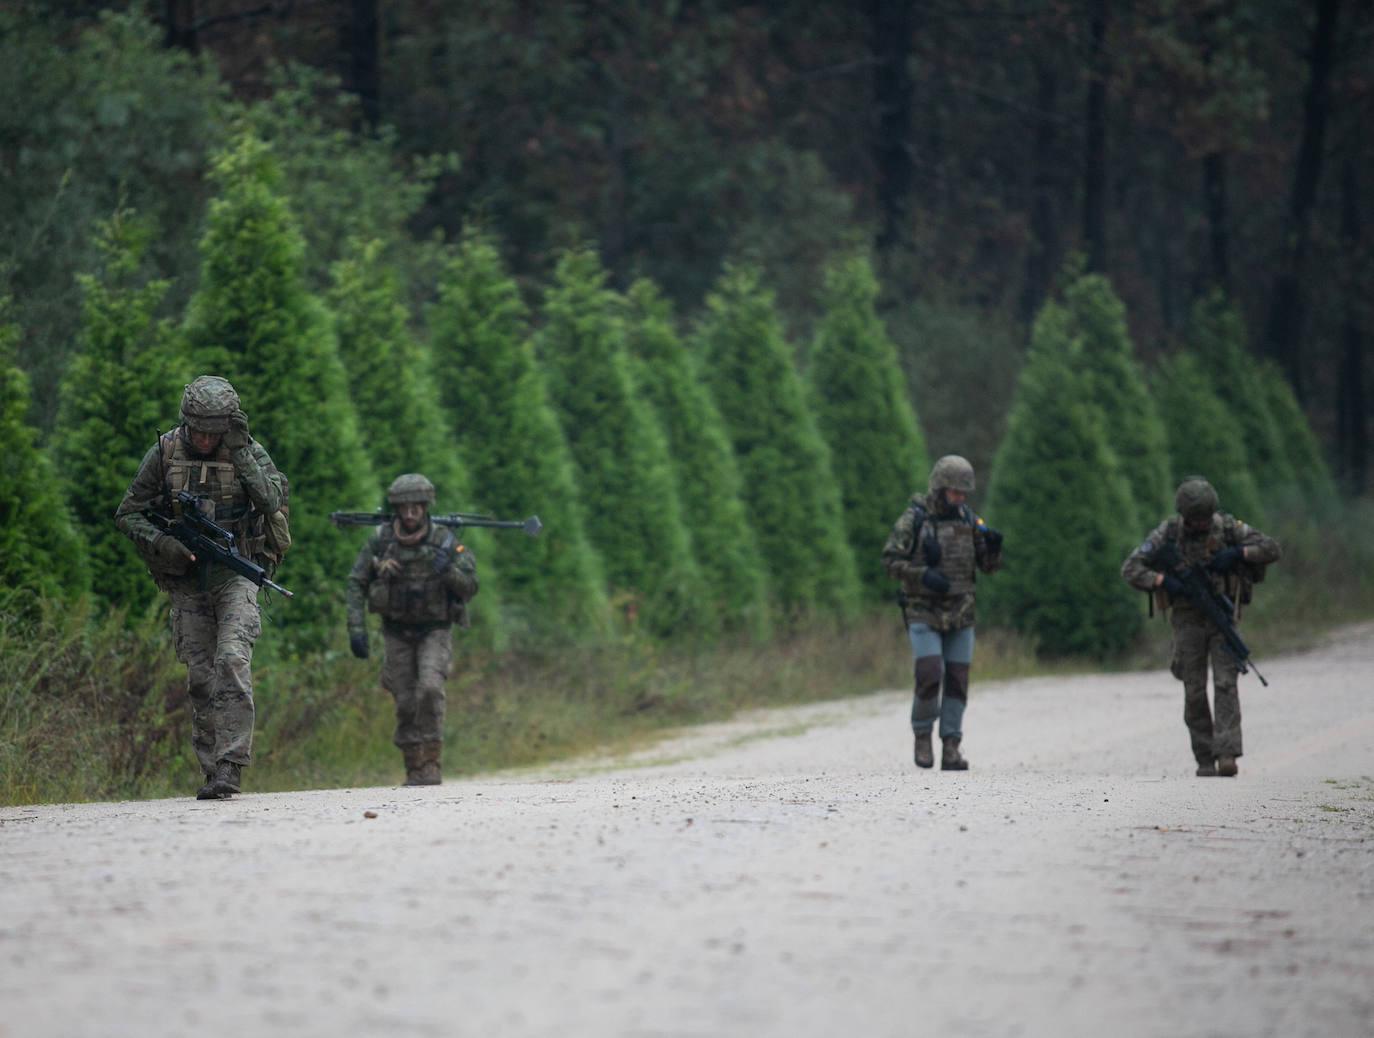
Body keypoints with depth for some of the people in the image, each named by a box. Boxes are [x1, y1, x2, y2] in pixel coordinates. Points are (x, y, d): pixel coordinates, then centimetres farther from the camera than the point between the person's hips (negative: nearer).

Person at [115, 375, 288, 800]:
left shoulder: (250, 451, -6)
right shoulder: (164, 453, -3)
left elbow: (271, 501, -22)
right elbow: (128, 514, 0)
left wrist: (240, 450, -24)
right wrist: (163, 544, -16)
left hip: (236, 577, -2)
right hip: (188, 581, 2)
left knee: (232, 661, -20)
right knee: (200, 678, 3)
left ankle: (230, 766, -22)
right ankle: (211, 772, 11)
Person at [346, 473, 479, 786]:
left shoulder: (444, 540, -13)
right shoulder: (379, 540, -9)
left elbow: (470, 587, -13)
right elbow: (356, 583, -2)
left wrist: (448, 570, -34)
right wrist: (356, 628, -10)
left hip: (434, 631, -2)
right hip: (397, 632, 2)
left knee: (430, 689, -22)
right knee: (405, 702, 2)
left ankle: (430, 764, -16)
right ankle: (414, 769, 14)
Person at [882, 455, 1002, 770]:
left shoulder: (968, 520, 7)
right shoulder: (912, 520, -6)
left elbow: (988, 566, 10)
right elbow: (890, 560, -9)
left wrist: (994, 547, -11)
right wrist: (923, 575, -23)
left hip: (960, 614, 4)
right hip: (924, 611, -4)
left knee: (957, 681, 0)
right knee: (930, 676, -15)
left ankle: (951, 750, 5)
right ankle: (922, 737, 6)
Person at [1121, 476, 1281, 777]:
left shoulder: (1227, 527, -3)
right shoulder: (1167, 532, -5)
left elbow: (1272, 549, -3)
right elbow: (1130, 568, -7)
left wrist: (1236, 553, -17)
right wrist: (1163, 581, -22)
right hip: (1188, 619, 0)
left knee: (1225, 685, -13)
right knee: (1194, 692, 0)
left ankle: (1227, 754, -18)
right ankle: (1205, 760, 8)